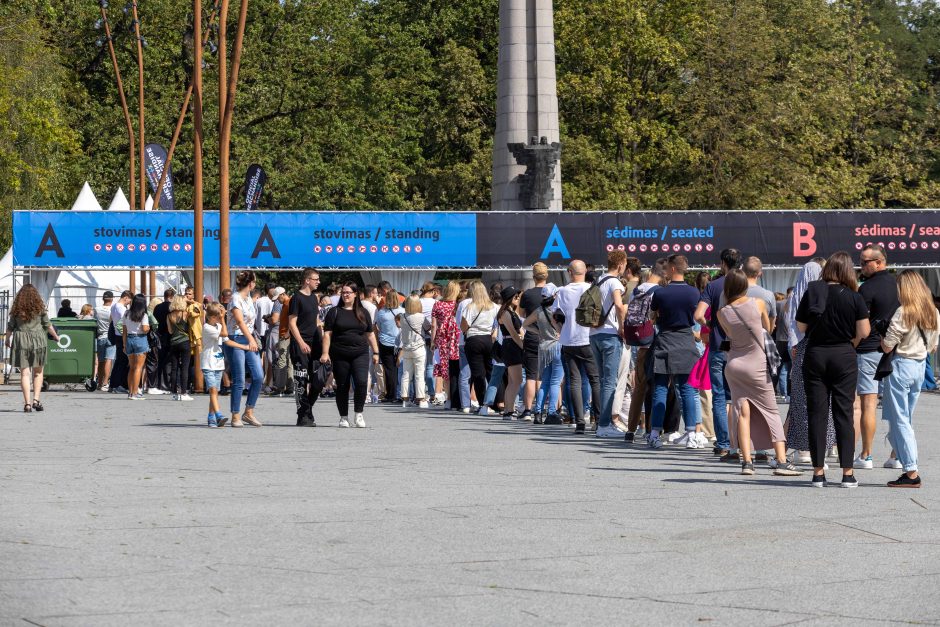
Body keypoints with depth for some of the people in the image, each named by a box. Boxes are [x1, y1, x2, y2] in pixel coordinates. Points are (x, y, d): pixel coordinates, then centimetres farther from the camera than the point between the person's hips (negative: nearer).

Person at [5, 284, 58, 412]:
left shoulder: (16, 309, 2)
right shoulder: (40, 308, 0)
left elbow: (10, 327, 6)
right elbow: (47, 325, 5)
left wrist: (7, 340, 23)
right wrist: (55, 336, 21)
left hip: (20, 341, 0)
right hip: (37, 340, 0)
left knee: (25, 373, 1)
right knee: (38, 372, 12)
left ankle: (27, 403, -5)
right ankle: (36, 400, 0)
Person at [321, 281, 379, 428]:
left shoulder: (363, 312, 11)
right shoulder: (335, 312, 5)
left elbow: (370, 334, 16)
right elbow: (327, 333, 0)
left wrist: (375, 352, 13)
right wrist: (325, 353, -9)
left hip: (360, 354, 1)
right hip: (340, 356, -1)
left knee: (361, 382, -15)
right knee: (342, 387, 3)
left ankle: (359, 414, -1)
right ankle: (344, 417, 15)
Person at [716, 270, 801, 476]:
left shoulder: (722, 313, -8)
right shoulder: (758, 303, -11)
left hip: (734, 364, 2)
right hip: (757, 366, -2)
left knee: (743, 412, 4)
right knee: (772, 412, 4)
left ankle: (746, 461, -4)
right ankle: (782, 461, -3)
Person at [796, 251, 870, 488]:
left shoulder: (812, 293, -2)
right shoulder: (854, 297, -7)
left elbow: (801, 327, 3)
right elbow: (864, 332, -8)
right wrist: (849, 339, 11)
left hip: (815, 355, 1)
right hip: (844, 356, -1)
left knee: (817, 413, 5)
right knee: (844, 413, 3)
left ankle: (818, 472, 5)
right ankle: (848, 473, 1)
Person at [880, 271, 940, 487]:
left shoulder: (903, 313, -16)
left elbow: (887, 347, -15)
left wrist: (881, 330, 2)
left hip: (901, 366, -7)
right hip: (920, 367, 7)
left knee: (899, 420, -2)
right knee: (907, 419, 15)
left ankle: (911, 472, -5)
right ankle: (909, 468, 14)